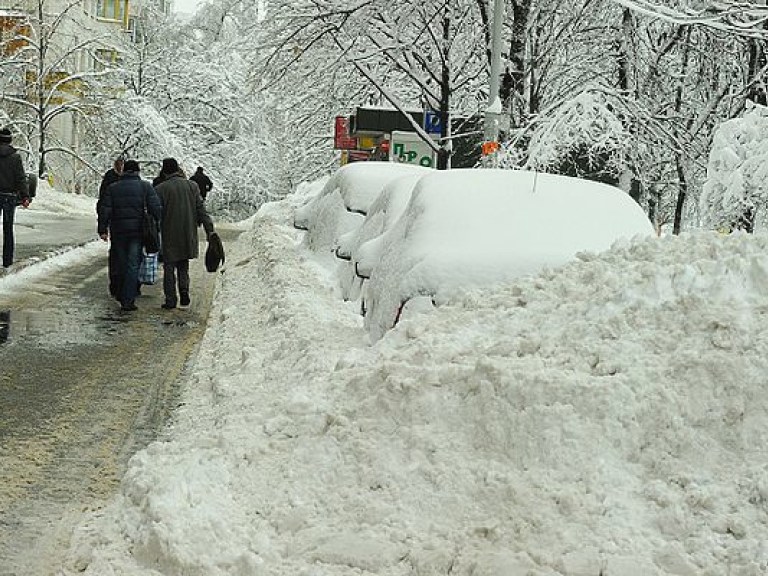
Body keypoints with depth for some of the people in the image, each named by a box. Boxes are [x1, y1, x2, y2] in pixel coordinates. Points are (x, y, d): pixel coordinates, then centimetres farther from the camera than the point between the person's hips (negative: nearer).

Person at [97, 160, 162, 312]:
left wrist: (102, 230, 1)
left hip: (118, 232, 2)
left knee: (121, 265, 14)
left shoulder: (112, 188, 6)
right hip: (138, 231, -2)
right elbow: (156, 208, -9)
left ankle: (122, 298, 23)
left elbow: (104, 210, -1)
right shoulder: (145, 186, 0)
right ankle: (128, 301, -8)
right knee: (133, 265, -1)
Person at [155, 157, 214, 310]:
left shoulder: (161, 189, -8)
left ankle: (171, 300, 1)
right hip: (188, 235, 3)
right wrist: (209, 229, 3)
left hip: (169, 236, -3)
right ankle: (184, 293, 3)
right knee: (183, 266, 17)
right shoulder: (192, 186, 3)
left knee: (169, 268, 5)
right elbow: (201, 210, 1)